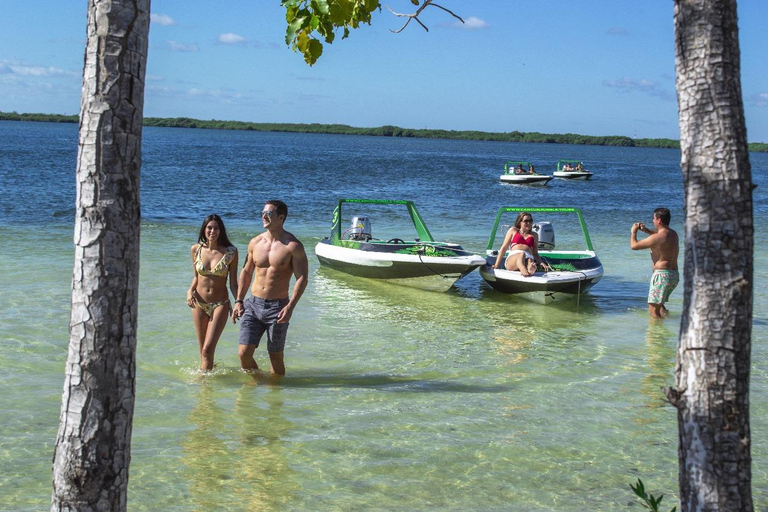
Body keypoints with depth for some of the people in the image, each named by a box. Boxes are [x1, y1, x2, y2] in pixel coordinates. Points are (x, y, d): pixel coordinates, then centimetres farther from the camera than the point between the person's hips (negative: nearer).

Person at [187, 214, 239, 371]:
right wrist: (190, 291, -5)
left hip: (220, 305, -3)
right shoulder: (196, 249, 1)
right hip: (199, 304, 3)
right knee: (203, 350, 10)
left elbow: (233, 283, -3)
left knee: (208, 349, -13)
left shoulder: (230, 252, -8)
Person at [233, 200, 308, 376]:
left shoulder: (293, 246, -8)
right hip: (253, 304, 4)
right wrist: (239, 300, 10)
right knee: (244, 353, -3)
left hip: (278, 307, -4)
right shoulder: (255, 243, 7)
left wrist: (290, 306, -21)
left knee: (276, 357, 4)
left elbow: (302, 278, -11)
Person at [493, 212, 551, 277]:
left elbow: (535, 253, 27)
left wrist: (541, 263, 6)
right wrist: (496, 264, 9)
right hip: (512, 258, -2)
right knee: (522, 254, -39)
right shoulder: (513, 231, 23)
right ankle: (523, 270, -71)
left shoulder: (534, 235, 29)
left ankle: (530, 269, -73)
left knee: (529, 260, -38)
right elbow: (504, 248, 18)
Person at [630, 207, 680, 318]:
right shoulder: (673, 233, 11)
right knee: (658, 304, 27)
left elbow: (634, 245, -10)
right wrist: (646, 230, 20)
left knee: (653, 311, -11)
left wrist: (633, 232, 8)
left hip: (662, 275, -9)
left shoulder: (657, 238, -17)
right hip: (675, 275, 10)